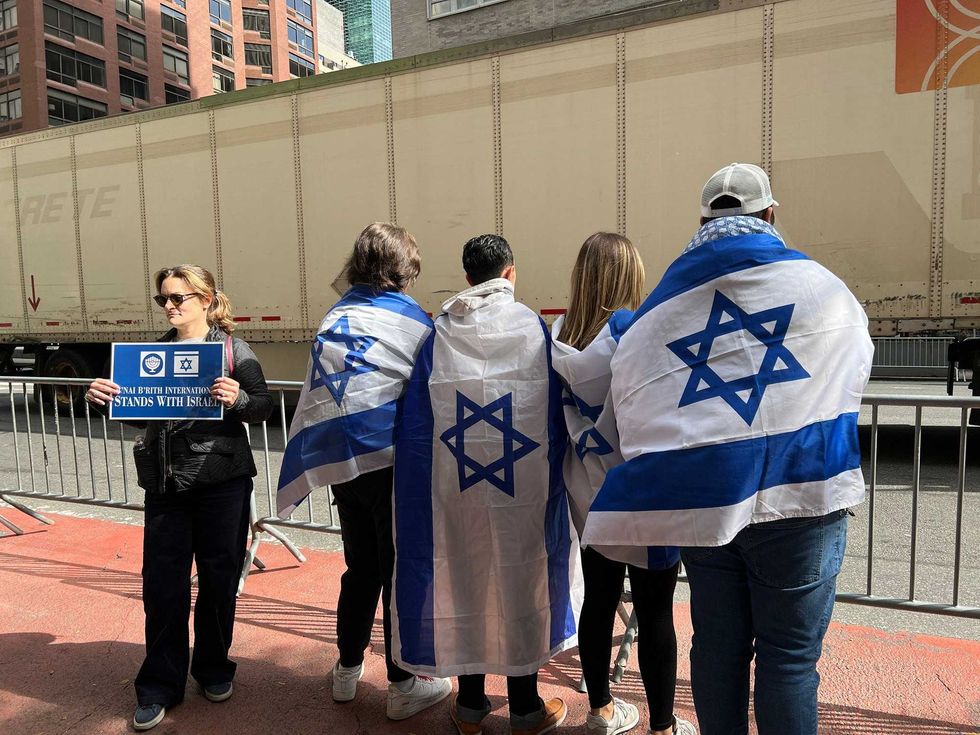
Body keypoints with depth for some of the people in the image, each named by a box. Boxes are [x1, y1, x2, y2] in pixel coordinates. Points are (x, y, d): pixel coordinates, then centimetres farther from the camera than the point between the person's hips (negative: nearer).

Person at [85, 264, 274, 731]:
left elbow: (265, 407, -7)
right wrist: (101, 397, -7)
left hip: (222, 482, -3)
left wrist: (238, 399, -27)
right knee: (161, 583, 7)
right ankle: (159, 686, 23)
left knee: (218, 579, 10)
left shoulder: (232, 350, -3)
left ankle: (214, 669, 31)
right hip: (164, 483, 4)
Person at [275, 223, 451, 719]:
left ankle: (347, 670, 35)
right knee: (401, 575, 7)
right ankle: (403, 686, 19)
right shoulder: (407, 315, -4)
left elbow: (316, 396, 13)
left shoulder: (334, 317, 13)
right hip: (390, 460, -6)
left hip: (340, 465, 6)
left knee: (360, 570, 21)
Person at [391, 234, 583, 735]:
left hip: (455, 488, 2)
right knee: (520, 585, 12)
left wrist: (426, 488, 10)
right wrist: (551, 482, 9)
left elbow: (414, 427, 0)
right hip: (523, 487, -2)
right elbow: (555, 417, -3)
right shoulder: (533, 328, -6)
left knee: (465, 586, 15)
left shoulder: (439, 333, -1)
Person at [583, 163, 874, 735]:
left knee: (717, 645, 16)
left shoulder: (663, 302, 6)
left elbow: (631, 402, 4)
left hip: (700, 501, 3)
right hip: (795, 495, -3)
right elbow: (854, 374, 15)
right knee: (790, 655, 10)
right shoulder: (820, 285, 0)